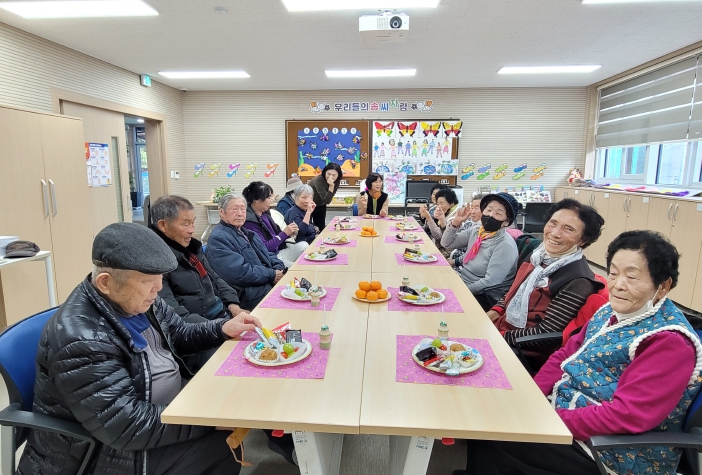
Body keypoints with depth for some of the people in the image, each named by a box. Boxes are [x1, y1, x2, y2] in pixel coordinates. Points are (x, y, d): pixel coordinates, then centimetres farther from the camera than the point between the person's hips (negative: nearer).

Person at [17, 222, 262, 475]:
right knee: (225, 444, -12)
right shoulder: (81, 340, -32)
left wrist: (223, 328, -8)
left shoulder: (137, 299, -5)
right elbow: (129, 427, -31)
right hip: (111, 452, -8)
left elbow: (178, 335, 10)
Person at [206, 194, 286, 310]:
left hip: (271, 282, 9)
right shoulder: (218, 238, -11)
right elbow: (239, 272, -21)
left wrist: (279, 269, -3)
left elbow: (268, 255, 19)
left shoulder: (247, 233, 21)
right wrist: (272, 275, -14)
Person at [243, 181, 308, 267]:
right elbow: (263, 248, -21)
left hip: (277, 251, 8)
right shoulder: (249, 221, -19)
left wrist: (289, 233, -4)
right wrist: (285, 233, -18)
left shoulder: (265, 213, 7)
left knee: (303, 245, -10)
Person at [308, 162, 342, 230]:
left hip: (321, 206, 5)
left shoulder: (337, 181, -14)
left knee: (321, 228, 6)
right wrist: (331, 186, -45)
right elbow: (326, 200, -38)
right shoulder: (319, 180, -33)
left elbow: (328, 199, 0)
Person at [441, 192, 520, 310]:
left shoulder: (505, 245, -20)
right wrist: (455, 223, -7)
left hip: (483, 296, -7)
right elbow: (447, 243, 8)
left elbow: (489, 282, -23)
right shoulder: (475, 231, 2)